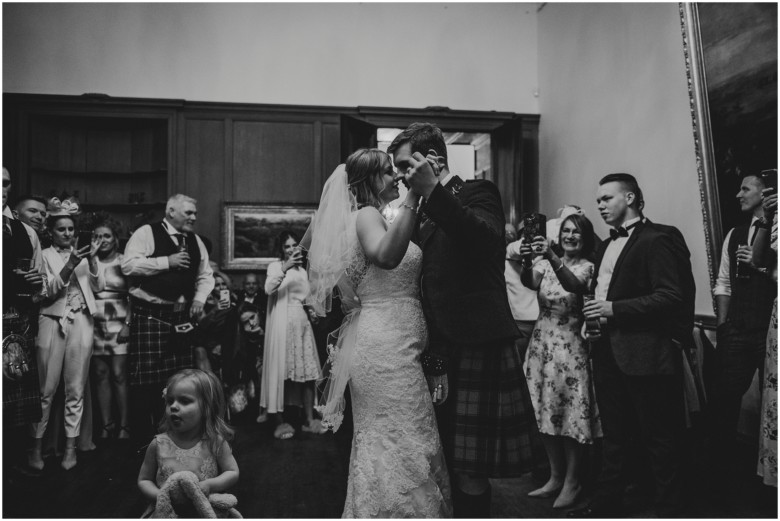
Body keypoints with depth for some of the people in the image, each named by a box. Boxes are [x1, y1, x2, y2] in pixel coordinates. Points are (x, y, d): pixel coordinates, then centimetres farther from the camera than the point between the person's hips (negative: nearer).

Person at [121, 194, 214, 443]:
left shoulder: (195, 241, 15)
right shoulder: (146, 233, -4)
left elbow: (205, 275, 20)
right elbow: (128, 265, -14)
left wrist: (200, 299, 2)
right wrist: (167, 261, -16)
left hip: (182, 317, 6)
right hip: (150, 316, -6)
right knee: (146, 380, -5)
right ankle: (143, 438, 9)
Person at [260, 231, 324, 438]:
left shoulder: (302, 271, 18)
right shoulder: (275, 266, 0)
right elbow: (268, 289, -20)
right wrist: (285, 268, -29)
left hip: (302, 323, 6)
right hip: (281, 323, -6)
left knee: (308, 373, 3)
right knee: (281, 371, -7)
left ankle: (310, 420, 10)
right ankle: (280, 422, 0)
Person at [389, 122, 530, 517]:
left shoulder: (477, 192, -3)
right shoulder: (428, 214, 18)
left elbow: (487, 240, -26)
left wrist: (433, 190, -28)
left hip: (477, 348, -7)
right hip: (444, 353, 8)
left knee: (470, 469, -1)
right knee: (454, 463, 13)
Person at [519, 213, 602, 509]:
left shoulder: (587, 266, -2)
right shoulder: (546, 263, 7)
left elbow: (574, 285, -25)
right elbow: (529, 283, -13)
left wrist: (553, 258, -40)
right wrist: (527, 262, -33)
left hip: (570, 346, -4)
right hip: (541, 344, 4)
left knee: (572, 414, 1)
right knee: (546, 413, 11)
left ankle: (572, 482, 17)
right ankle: (555, 477, 26)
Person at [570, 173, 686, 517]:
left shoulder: (655, 241, -9)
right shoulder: (606, 246, 17)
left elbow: (671, 298, -17)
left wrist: (614, 309, -20)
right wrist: (591, 321, 6)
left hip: (643, 355, -8)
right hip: (607, 353, 8)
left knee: (658, 438, 4)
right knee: (613, 436, 18)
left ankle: (669, 510, 19)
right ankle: (606, 504, 30)